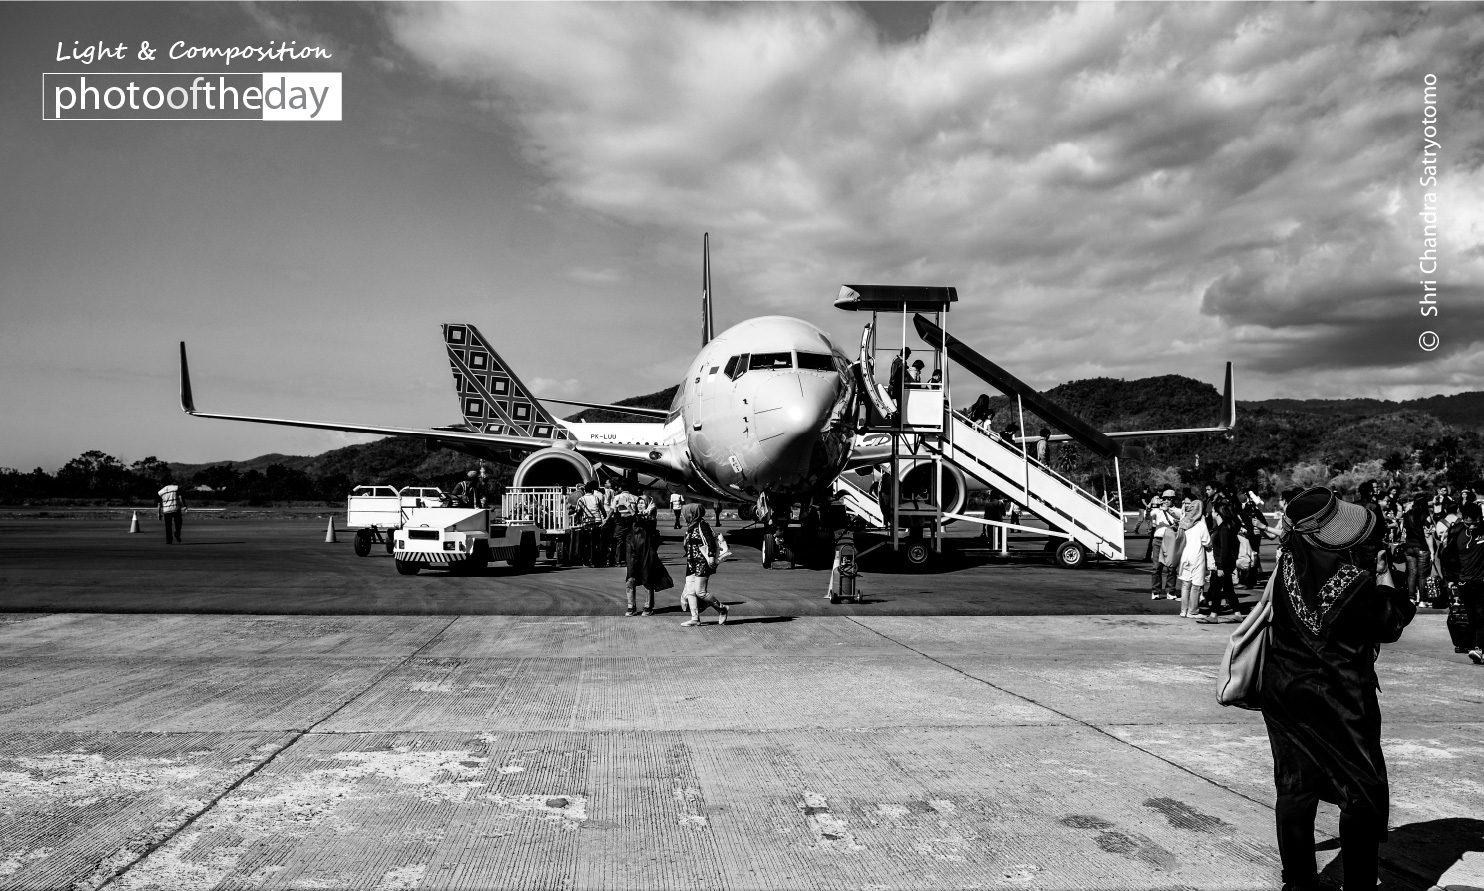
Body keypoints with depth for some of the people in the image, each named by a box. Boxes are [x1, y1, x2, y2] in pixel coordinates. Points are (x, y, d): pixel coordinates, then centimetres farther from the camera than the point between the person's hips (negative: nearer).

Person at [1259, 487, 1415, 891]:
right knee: (1363, 791, 11)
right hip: (1339, 698, -5)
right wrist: (1386, 584, 6)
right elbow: (1389, 626, -5)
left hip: (1285, 688, 5)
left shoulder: (1289, 561, -8)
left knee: (1295, 786, 12)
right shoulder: (1352, 581, -20)